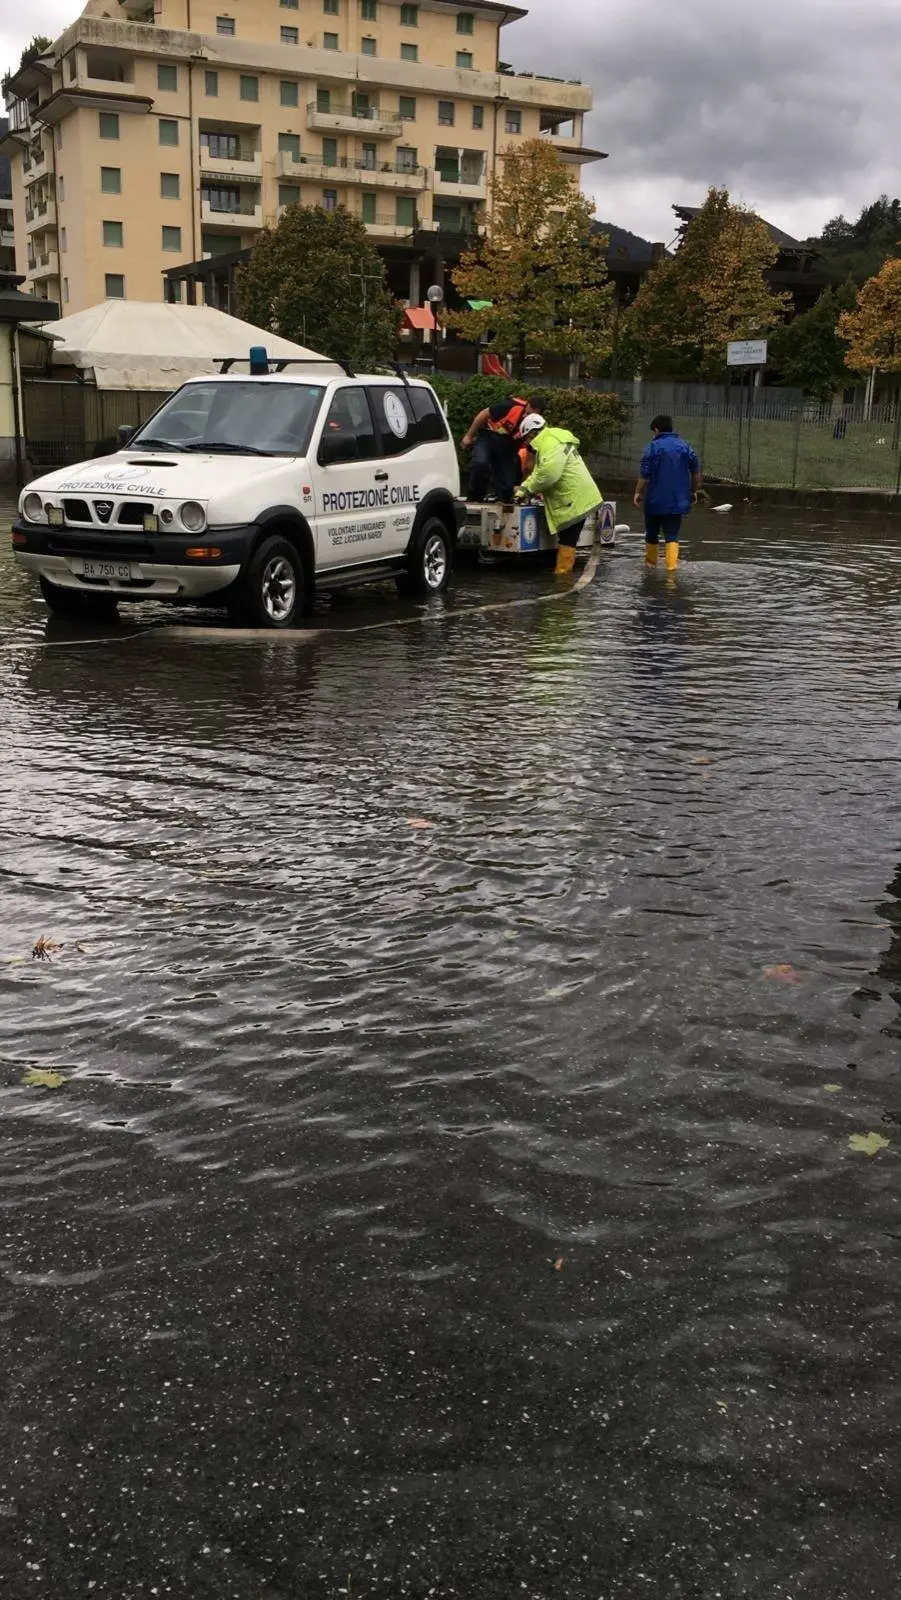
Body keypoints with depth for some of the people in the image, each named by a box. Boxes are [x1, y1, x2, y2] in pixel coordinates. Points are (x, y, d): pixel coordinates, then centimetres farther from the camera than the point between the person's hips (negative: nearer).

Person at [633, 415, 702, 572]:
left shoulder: (654, 446, -7)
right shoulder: (685, 446, 6)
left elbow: (644, 473, -13)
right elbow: (696, 470, 8)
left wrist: (638, 492, -4)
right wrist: (694, 491, 18)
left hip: (656, 500, -3)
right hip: (677, 500, 3)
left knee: (652, 532, 14)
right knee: (672, 534, 2)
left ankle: (651, 562, 26)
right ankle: (671, 564, -14)